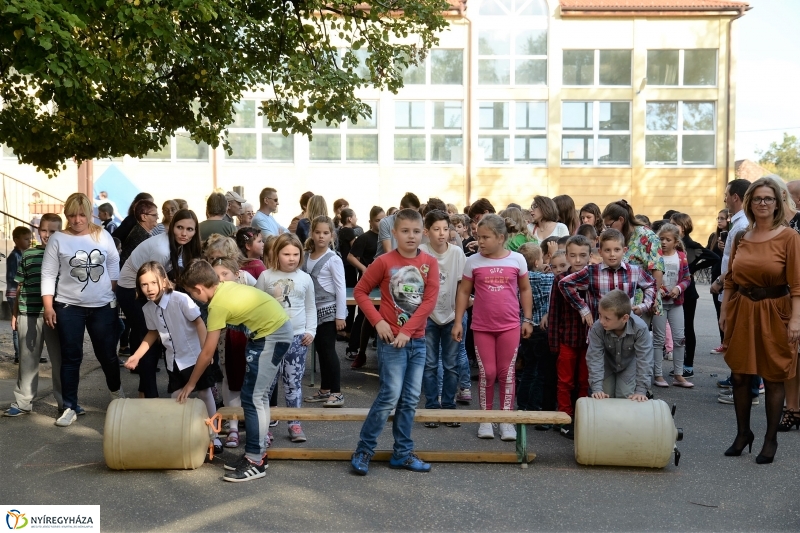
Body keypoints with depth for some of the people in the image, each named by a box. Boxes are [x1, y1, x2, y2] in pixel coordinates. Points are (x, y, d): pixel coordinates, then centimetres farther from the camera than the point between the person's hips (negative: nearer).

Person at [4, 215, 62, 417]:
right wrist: (14, 313, 11)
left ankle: (66, 401, 15)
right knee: (27, 360, 9)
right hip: (28, 314, 2)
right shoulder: (28, 255, 7)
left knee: (60, 360, 4)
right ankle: (23, 402, 17)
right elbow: (20, 287, 12)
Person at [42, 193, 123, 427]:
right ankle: (69, 407, 12)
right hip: (68, 307, -1)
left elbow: (114, 264, 10)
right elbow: (48, 274, -4)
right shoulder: (57, 239, -5)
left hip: (103, 306, 2)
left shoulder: (102, 236, 1)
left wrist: (116, 293, 6)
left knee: (107, 353, 11)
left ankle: (116, 391, 37)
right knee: (71, 357, 3)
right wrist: (48, 307, -8)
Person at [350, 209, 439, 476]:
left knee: (410, 399, 9)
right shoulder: (384, 262, -6)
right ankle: (363, 450, 5)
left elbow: (430, 300, -4)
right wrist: (378, 321, -11)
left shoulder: (429, 263, 2)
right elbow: (360, 291, -1)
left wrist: (407, 331, -12)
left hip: (417, 340, 4)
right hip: (391, 339, -4)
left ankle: (403, 453, 20)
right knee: (390, 396, -7)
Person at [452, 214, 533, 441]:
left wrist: (527, 319, 5)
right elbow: (463, 292, 4)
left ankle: (506, 419, 15)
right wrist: (458, 322, 0)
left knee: (506, 373, 5)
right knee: (487, 373, 3)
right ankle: (485, 418, 17)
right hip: (482, 327, 0)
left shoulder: (517, 259, -1)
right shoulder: (473, 261, -2)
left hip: (510, 326, 0)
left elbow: (525, 290, 9)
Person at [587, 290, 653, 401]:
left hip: (629, 366, 0)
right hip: (607, 365, 0)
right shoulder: (597, 328, -34)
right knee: (604, 398, -4)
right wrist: (597, 389, -36)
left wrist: (641, 391, -34)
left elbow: (645, 360, -31)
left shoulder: (640, 328, -36)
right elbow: (594, 358, -30)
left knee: (625, 397, -9)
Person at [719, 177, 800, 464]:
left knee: (773, 378, 4)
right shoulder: (741, 238, 7)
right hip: (742, 311, 4)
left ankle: (771, 439, 17)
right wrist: (724, 311, 8)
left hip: (774, 313, -4)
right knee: (739, 375, 8)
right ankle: (743, 432, 24)